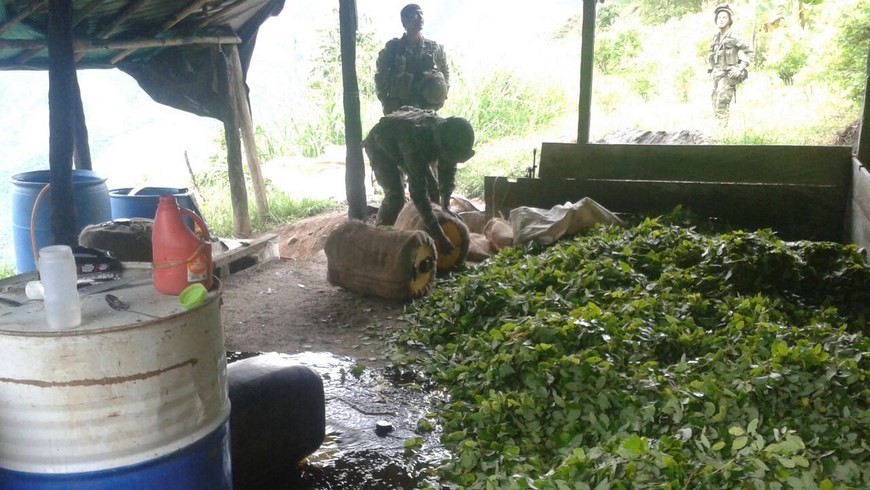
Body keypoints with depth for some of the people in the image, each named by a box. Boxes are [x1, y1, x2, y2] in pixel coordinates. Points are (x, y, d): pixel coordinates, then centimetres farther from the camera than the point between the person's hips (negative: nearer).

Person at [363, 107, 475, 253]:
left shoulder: (448, 137, -25)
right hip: (381, 146, -7)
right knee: (395, 196, -23)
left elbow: (448, 170, -7)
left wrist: (446, 206, -19)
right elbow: (418, 192, -46)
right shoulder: (416, 142, -45)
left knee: (432, 188, 2)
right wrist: (439, 236, -47)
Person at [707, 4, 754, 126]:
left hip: (728, 76, -8)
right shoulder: (716, 38, 12)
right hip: (717, 76, 8)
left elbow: (751, 52, -9)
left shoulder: (733, 37, -10)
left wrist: (741, 68, -15)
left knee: (721, 107, -15)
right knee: (716, 107, 9)